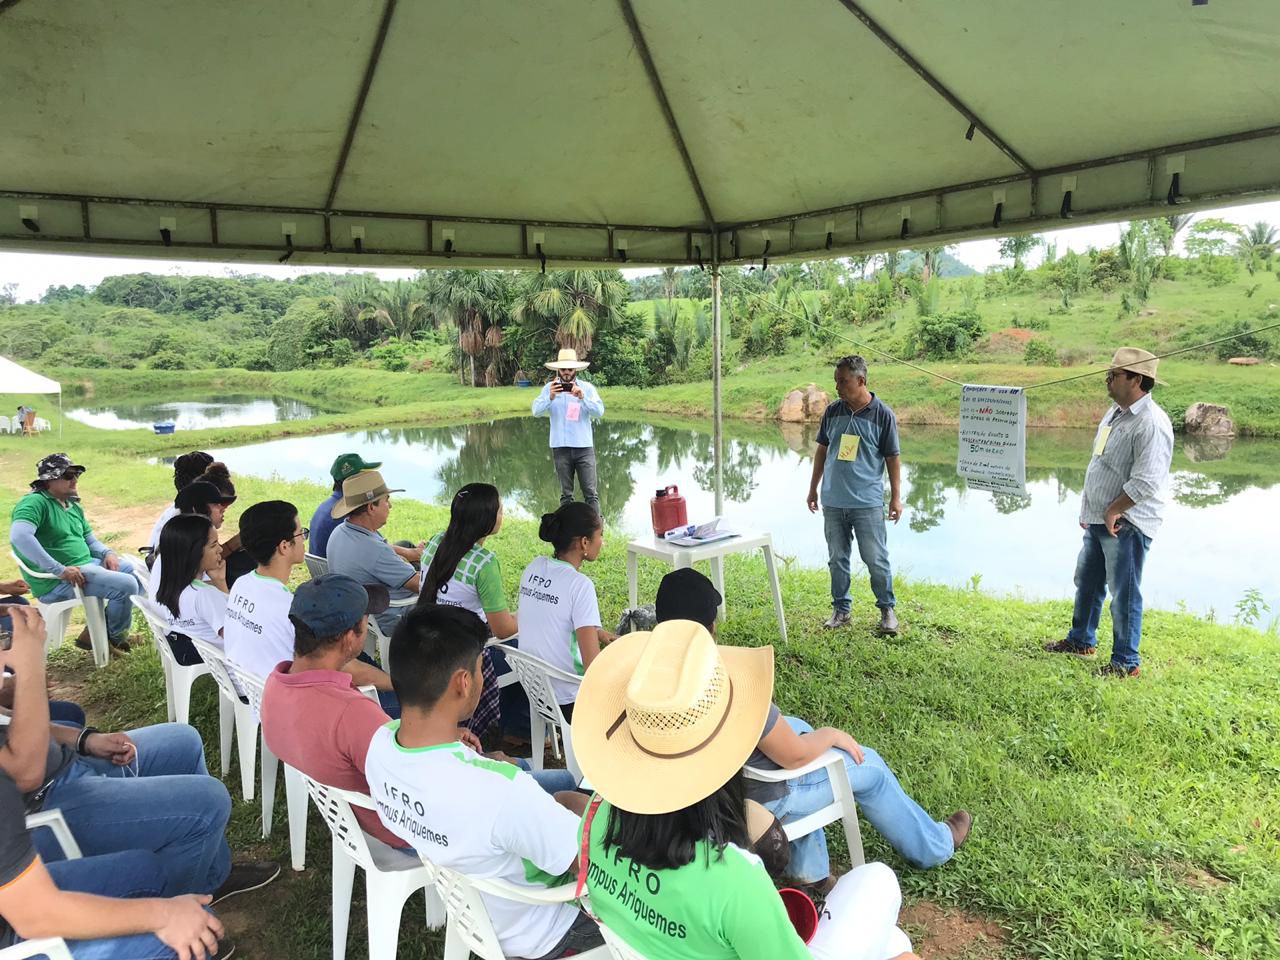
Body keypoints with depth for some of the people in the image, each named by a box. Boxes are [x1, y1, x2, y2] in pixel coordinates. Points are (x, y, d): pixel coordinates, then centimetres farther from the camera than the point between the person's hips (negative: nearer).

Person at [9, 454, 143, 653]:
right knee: (126, 585, -24)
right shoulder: (35, 502, -13)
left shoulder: (73, 506, 17)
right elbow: (19, 536, -30)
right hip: (56, 583, -10)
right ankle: (116, 637, 5)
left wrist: (108, 553, -1)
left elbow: (90, 539, 23)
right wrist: (60, 570, -30)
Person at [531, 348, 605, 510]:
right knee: (566, 494, 7)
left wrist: (582, 397, -23)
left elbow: (599, 412, -8)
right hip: (561, 448, 1)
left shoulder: (587, 387, 4)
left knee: (590, 493, -3)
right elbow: (536, 411, -7)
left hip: (584, 447, -1)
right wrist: (550, 398, -24)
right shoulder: (549, 388, 5)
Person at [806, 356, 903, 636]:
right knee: (837, 558, 11)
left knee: (876, 559, 1)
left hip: (868, 502, -4)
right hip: (833, 502, 4)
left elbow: (893, 457, -2)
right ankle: (841, 609, 23)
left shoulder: (883, 415, -6)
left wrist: (896, 496, -4)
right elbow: (822, 450, 14)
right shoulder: (832, 412, 5)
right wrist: (813, 488, 14)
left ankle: (887, 609, 19)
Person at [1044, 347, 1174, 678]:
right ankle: (1081, 640, 39)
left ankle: (1126, 662, 13)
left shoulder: (1151, 423, -20)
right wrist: (1088, 508, 18)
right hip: (1098, 520, 10)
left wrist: (1113, 511, -17)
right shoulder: (1114, 413, 11)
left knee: (1124, 593, -1)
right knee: (1086, 581, 21)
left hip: (1127, 524, -10)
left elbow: (1145, 481, -26)